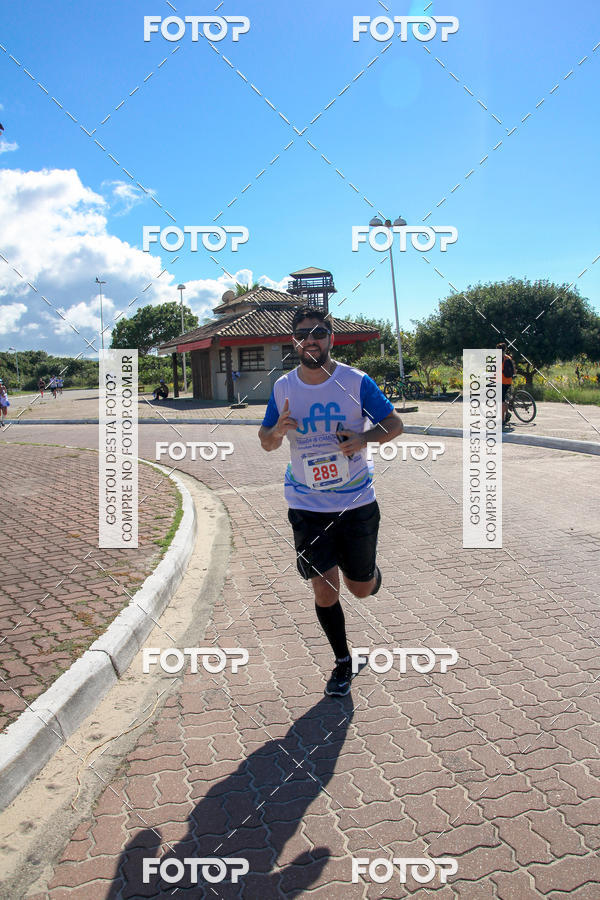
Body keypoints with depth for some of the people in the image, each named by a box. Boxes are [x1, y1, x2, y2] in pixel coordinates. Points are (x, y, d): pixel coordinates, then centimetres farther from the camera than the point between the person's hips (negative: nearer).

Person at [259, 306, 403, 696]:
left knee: (361, 588, 11)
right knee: (324, 590, 0)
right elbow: (266, 442, 9)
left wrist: (364, 437, -21)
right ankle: (343, 662, 24)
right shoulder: (283, 387, -1)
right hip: (307, 506, 1)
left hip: (357, 502, -1)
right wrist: (277, 431, -15)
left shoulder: (357, 382, -8)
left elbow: (395, 423, 0)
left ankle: (371, 571, 49)